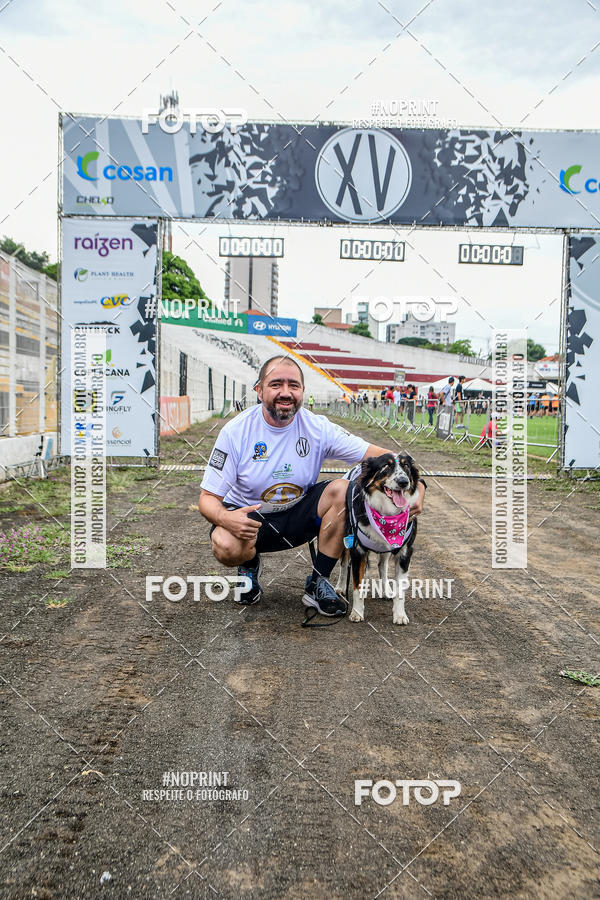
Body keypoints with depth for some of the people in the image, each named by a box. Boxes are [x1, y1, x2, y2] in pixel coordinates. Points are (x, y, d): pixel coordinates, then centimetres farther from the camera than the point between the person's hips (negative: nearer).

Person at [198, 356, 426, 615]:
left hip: (299, 515, 3)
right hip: (247, 515, -2)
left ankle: (318, 584, -9)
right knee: (227, 547, -35)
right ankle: (250, 565, 7)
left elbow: (376, 454, -15)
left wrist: (415, 483, -34)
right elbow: (208, 498, -16)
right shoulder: (236, 431, -17)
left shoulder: (318, 427, -12)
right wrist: (224, 518, -40)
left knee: (342, 489, -23)